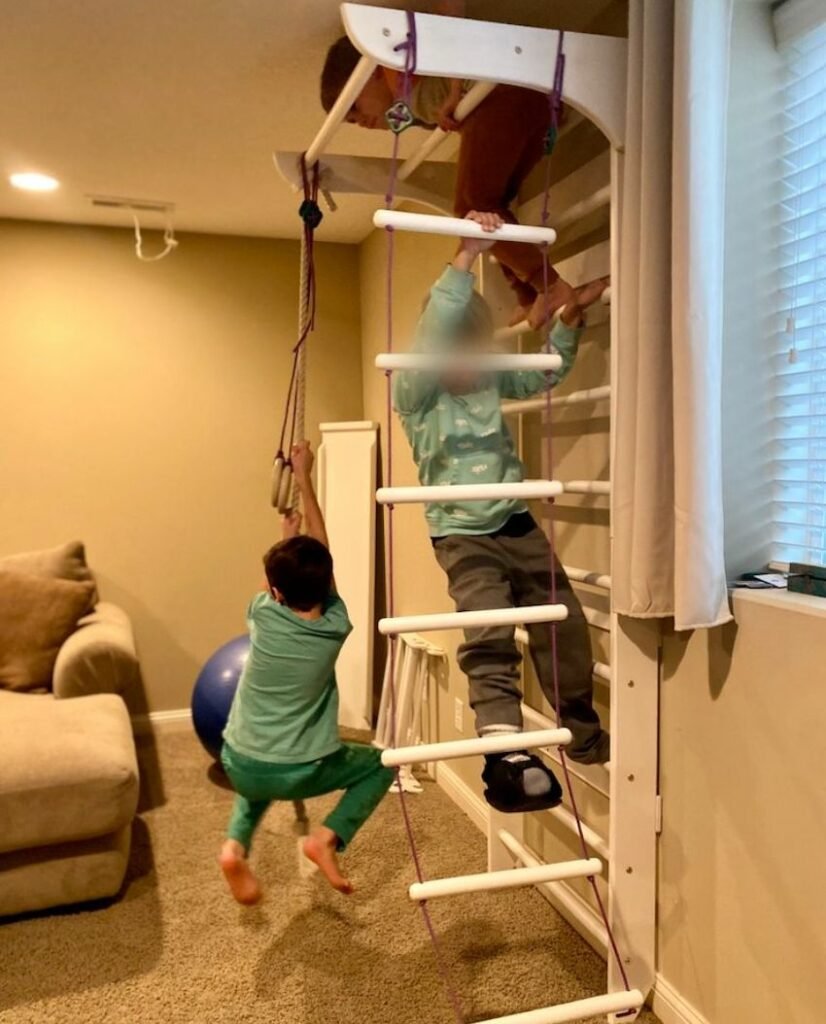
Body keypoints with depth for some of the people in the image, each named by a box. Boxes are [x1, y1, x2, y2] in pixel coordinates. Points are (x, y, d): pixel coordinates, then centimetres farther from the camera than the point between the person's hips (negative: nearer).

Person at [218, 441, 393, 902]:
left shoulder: (263, 616, -11)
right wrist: (305, 477, 5)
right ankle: (328, 837, 2)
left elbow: (274, 579, 13)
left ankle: (237, 845, 12)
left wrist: (288, 534, 28)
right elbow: (320, 551, -2)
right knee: (380, 763, 21)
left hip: (240, 766, 3)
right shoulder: (336, 627, -12)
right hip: (302, 773, -2)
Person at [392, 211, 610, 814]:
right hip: (463, 536, -6)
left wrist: (572, 316, 8)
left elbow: (546, 374, 19)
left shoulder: (489, 379, 6)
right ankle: (508, 752, -27)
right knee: (489, 638, -24)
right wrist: (467, 256, -31)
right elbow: (432, 332, -28)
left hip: (519, 526, 6)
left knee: (566, 625, 9)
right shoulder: (413, 390, -11)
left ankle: (584, 736, 29)